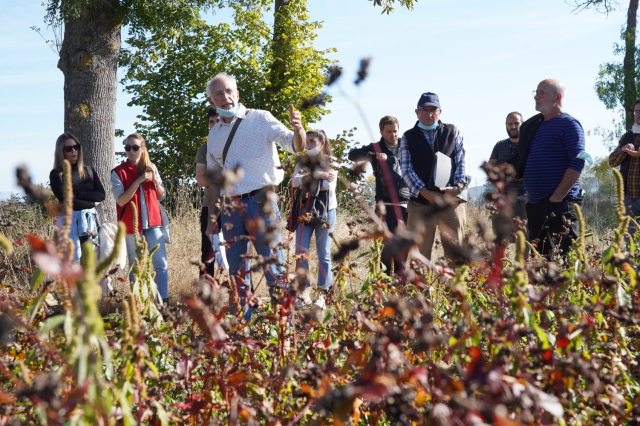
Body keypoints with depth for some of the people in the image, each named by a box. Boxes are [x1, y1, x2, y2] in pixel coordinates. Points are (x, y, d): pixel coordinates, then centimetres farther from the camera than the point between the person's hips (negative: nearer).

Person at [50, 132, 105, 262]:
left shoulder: (88, 171, 14)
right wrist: (92, 203, -5)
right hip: (70, 220, -5)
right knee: (74, 262, -9)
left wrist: (77, 194, -9)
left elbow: (101, 195, 3)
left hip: (91, 220, 5)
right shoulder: (57, 174, 0)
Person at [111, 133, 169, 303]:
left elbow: (161, 196, 12)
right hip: (131, 224, -2)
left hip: (153, 222, 3)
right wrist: (138, 181, -17)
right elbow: (121, 200, -10)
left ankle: (164, 300, -2)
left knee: (161, 263, -4)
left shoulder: (152, 168, 11)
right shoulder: (119, 172, 0)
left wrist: (154, 179, -5)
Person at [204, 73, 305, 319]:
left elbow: (295, 146, -10)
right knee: (236, 270, 10)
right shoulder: (214, 135, 14)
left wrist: (297, 130, -33)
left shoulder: (260, 119, 0)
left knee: (273, 265, -8)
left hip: (260, 200, -5)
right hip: (230, 207, 5)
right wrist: (211, 218, 15)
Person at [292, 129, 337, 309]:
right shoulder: (302, 163, 12)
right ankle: (303, 293, 0)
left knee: (324, 254, 2)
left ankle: (322, 294, 6)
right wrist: (316, 176, -18)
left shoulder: (330, 163, 3)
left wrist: (307, 179, -11)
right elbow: (295, 181, -7)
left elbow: (330, 185, -14)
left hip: (325, 211, -3)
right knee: (301, 252, -5)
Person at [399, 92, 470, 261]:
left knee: (455, 253, -1)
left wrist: (457, 186, -11)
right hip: (421, 203, 0)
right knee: (420, 253, -4)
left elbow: (462, 161, 7)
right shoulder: (408, 137, 11)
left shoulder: (453, 132, 15)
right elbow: (406, 170, 2)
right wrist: (427, 193, -11)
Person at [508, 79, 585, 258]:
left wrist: (557, 197, -20)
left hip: (559, 204, -9)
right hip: (535, 205, 9)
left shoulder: (569, 124, -7)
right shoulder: (533, 126, 18)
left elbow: (578, 162, -17)